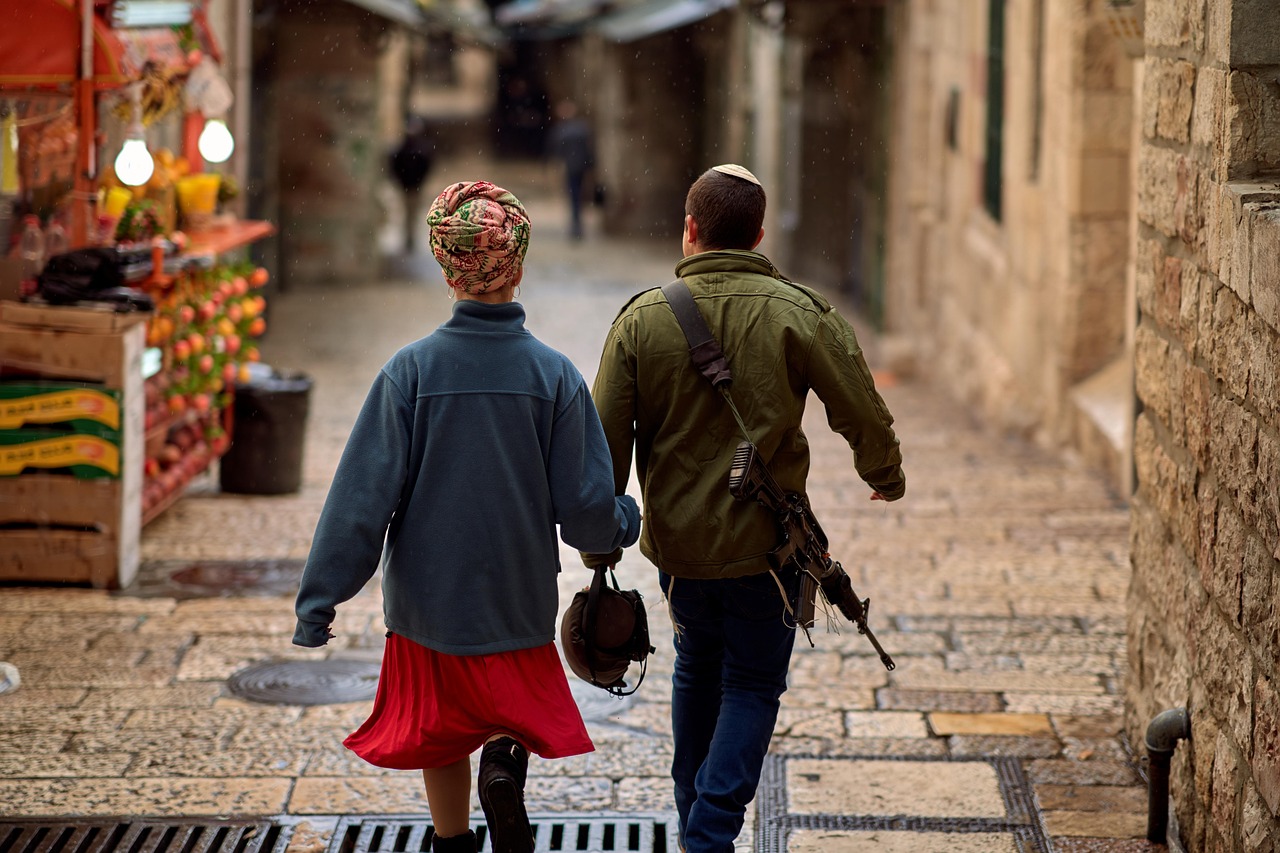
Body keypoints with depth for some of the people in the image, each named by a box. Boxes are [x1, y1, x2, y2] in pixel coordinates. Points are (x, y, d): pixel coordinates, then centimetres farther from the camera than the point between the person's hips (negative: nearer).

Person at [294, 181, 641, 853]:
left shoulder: (411, 370, -13)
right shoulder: (554, 374, -9)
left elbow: (363, 496, -12)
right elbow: (584, 510, -6)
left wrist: (320, 598, -6)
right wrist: (624, 524, 17)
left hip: (428, 595, 0)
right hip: (521, 599, 0)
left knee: (441, 731, 18)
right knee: (513, 712, 20)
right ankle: (505, 761, -11)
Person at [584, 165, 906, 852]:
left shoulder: (641, 318, -5)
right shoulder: (800, 314, -10)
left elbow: (605, 443, -3)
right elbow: (864, 416, -7)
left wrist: (600, 546, 7)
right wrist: (885, 476, 15)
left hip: (675, 539, 3)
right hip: (765, 541, -3)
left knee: (696, 674, 23)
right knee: (752, 688, 9)